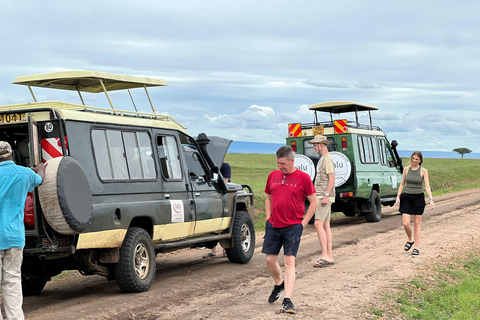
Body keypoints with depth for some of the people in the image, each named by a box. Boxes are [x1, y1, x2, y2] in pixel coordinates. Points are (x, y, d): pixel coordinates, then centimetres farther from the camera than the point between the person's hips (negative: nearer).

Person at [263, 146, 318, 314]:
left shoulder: (303, 177, -5)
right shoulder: (273, 176, 8)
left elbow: (313, 202, -1)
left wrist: (303, 222, -6)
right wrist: (268, 218, 9)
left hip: (293, 227, -5)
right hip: (273, 226, 5)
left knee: (289, 261, -8)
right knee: (270, 260, 8)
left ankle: (287, 300, -8)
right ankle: (279, 285, 36)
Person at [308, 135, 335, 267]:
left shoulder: (327, 159, -12)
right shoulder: (322, 159, 19)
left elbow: (332, 179, -18)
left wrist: (326, 196, -23)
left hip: (324, 197, -10)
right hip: (321, 197, 10)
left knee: (319, 224, -15)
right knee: (326, 225, 9)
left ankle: (324, 257, -18)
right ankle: (329, 257, 10)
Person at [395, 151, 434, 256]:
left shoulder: (423, 171, -3)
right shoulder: (406, 169, 4)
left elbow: (427, 186, -7)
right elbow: (402, 184, 10)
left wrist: (431, 200, -17)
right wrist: (398, 197, 1)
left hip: (419, 198, -2)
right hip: (407, 198, 2)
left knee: (417, 224, 3)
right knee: (406, 223, -7)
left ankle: (416, 247, 9)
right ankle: (410, 240, 21)